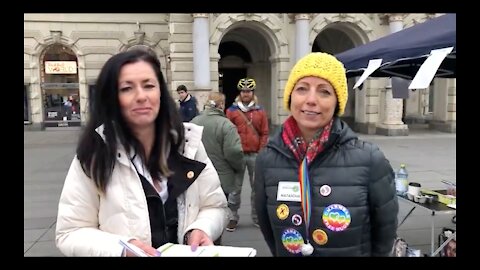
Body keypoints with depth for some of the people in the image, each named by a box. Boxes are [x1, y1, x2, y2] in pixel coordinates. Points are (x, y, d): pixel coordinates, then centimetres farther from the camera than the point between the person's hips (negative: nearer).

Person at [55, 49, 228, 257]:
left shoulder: (189, 141, 0)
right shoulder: (94, 153, -8)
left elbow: (215, 206, 4)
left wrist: (201, 229, -15)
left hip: (188, 252, 2)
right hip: (119, 252, -1)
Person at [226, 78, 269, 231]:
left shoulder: (260, 111, 6)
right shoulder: (231, 110, 2)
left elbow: (264, 133, 6)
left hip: (255, 154, 2)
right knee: (235, 188, 5)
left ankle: (256, 216, 23)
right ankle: (233, 217, 16)